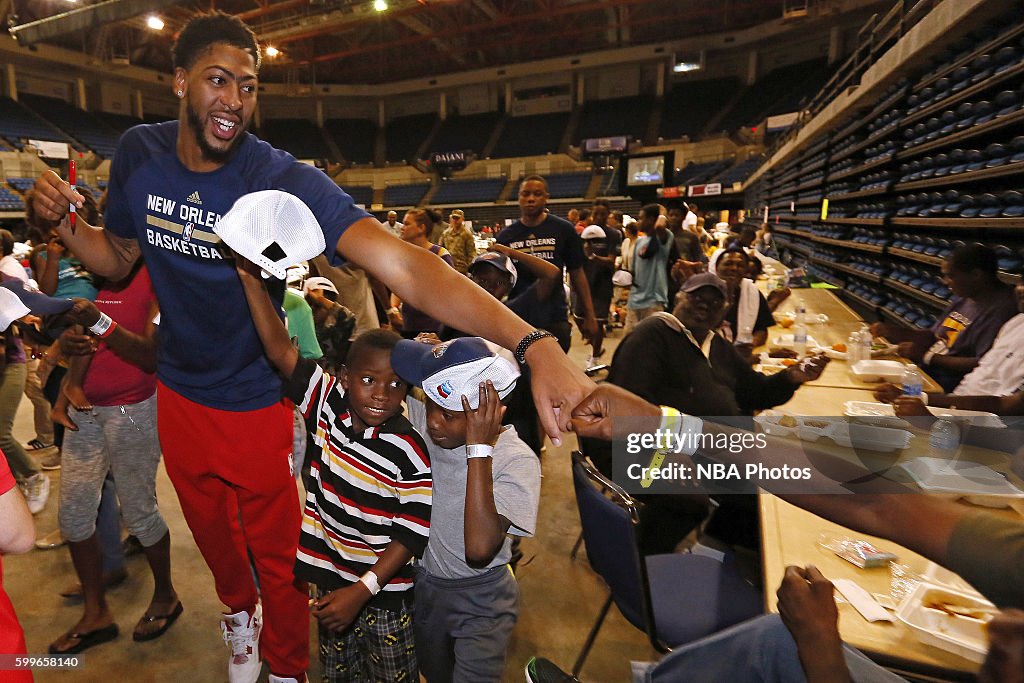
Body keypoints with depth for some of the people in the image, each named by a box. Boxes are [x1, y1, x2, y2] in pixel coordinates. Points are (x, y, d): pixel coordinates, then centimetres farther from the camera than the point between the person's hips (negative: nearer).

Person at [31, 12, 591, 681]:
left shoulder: (283, 179, -27)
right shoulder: (138, 153, -9)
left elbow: (400, 262, -42)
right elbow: (118, 256, 7)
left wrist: (535, 345, -54)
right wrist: (63, 220, -16)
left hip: (254, 405, -4)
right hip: (178, 393, 5)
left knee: (277, 557, 14)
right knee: (211, 530, 28)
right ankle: (240, 615, 61)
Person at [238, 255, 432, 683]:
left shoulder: (409, 452, -24)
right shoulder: (329, 405, -13)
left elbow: (413, 534, -19)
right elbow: (281, 351, -17)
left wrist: (361, 591, -21)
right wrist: (251, 279, -22)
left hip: (383, 592, -4)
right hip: (331, 578, 4)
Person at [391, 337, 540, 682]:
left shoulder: (517, 460, -29)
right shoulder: (422, 419, -17)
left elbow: (479, 549, -39)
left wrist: (480, 448, -41)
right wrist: (425, 359, -28)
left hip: (480, 600, -5)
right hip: (423, 585, 5)